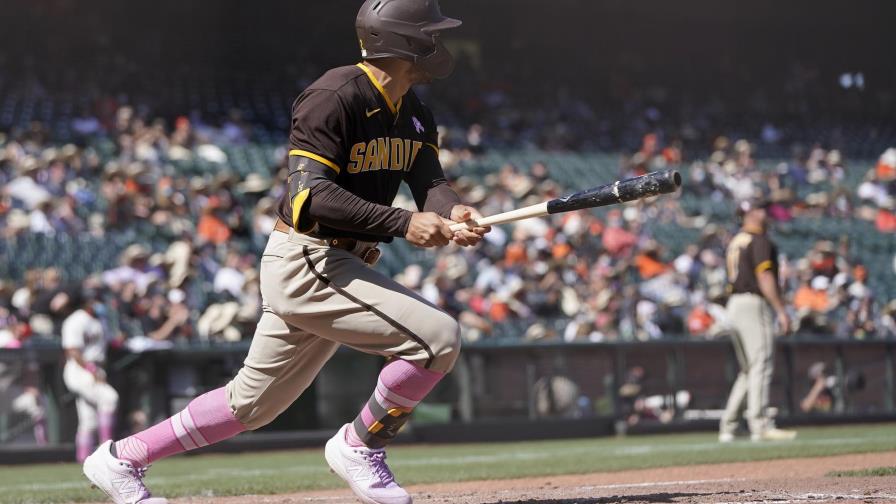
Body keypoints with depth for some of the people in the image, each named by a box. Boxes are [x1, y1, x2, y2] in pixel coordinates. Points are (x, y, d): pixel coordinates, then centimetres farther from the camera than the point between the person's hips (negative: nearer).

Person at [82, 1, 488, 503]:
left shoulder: (414, 114, 11)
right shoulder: (335, 97, -18)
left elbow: (430, 182, 1)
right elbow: (310, 196, -26)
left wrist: (453, 211, -24)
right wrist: (402, 223, -33)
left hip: (341, 264, 10)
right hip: (306, 260, -9)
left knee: (252, 403, 16)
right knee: (439, 335, -18)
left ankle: (121, 459, 26)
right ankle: (360, 445, 0)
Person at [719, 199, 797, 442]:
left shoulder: (734, 242, 19)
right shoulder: (759, 240, -8)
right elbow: (765, 278, -16)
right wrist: (781, 311, -18)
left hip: (734, 305, 9)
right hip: (755, 304, -9)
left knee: (748, 370, 14)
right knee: (761, 365, -10)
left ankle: (727, 427, 12)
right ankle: (760, 425, -16)